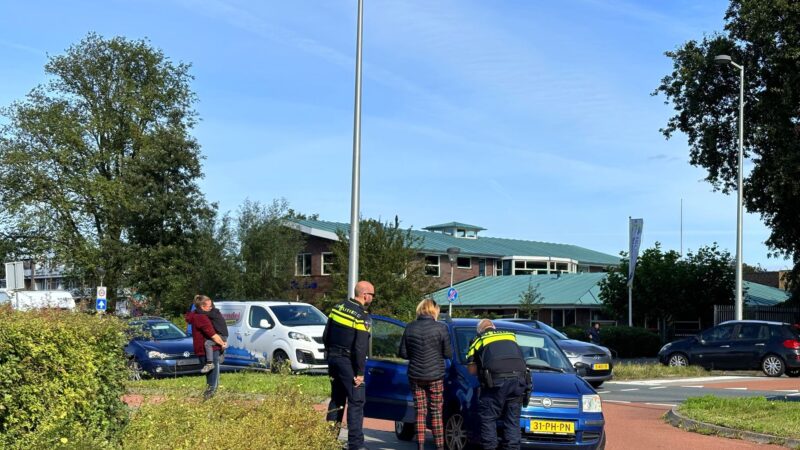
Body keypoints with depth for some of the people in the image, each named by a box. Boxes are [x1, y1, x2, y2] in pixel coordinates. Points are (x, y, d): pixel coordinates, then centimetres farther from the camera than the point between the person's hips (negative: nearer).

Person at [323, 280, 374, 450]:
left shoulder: (338, 307, 6)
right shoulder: (363, 317, -16)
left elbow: (326, 336, 12)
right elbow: (360, 348, -20)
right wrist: (359, 373, -15)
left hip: (333, 358, 8)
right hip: (348, 363, -7)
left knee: (336, 399, 18)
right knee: (356, 402, -2)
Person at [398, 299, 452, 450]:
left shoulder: (410, 328, -1)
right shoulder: (441, 328, -10)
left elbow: (403, 353, 3)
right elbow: (448, 354, -6)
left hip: (415, 375, 2)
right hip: (435, 376, -2)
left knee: (420, 411, 9)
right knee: (436, 411, 7)